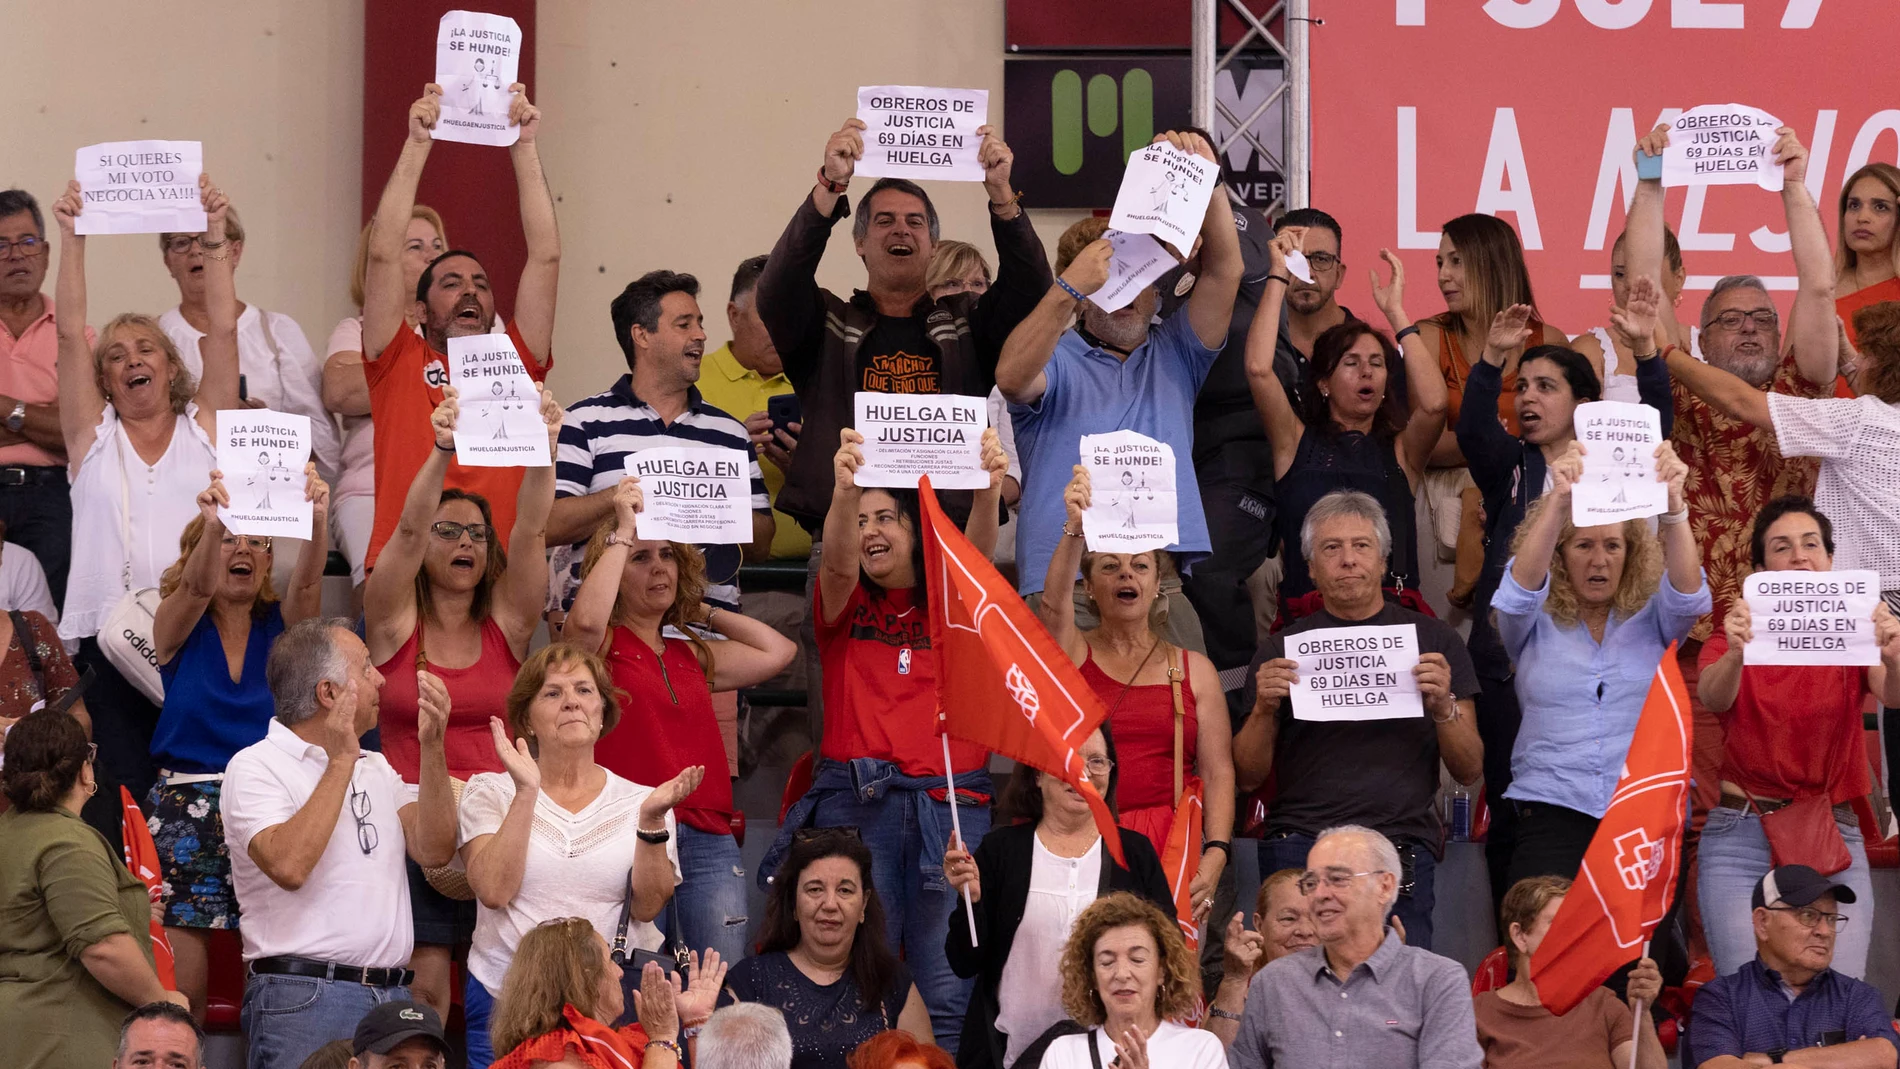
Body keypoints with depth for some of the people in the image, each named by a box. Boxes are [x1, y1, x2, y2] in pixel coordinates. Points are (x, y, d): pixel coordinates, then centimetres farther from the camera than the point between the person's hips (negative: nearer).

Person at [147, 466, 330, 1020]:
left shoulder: (281, 624, 7)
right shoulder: (180, 626, 4)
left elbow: (307, 582, -14)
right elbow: (195, 589, -19)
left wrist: (318, 519, -36)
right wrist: (214, 525, -41)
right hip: (186, 809, -1)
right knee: (179, 986, -6)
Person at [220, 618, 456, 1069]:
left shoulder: (376, 768, 19)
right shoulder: (255, 767, -1)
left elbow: (434, 850, 4)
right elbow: (289, 865, -19)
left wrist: (431, 747, -4)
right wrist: (340, 762, -13)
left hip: (391, 995, 6)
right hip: (302, 996, -6)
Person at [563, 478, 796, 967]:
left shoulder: (694, 656, 22)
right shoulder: (601, 646, 6)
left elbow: (778, 651, 21)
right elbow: (585, 619, -17)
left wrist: (703, 611, 22)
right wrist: (623, 532, -8)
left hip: (709, 840, 5)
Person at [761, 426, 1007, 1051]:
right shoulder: (845, 608, 13)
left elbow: (977, 554, -6)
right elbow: (838, 561, -8)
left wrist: (988, 491, -28)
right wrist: (844, 493, -31)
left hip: (951, 803, 0)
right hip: (857, 801, 0)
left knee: (951, 985, -6)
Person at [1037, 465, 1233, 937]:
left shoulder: (1194, 668, 14)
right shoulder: (1071, 653, 11)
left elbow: (1218, 772, 8)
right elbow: (1054, 605, -12)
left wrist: (1215, 856, -7)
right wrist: (1075, 529, -29)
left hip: (1168, 846, 1)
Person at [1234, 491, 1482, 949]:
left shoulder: (1433, 640, 12)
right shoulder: (1282, 649, 12)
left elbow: (1469, 770, 9)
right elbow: (1247, 776, 10)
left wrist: (1443, 707, -9)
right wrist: (1265, 709, -7)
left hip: (1402, 849, 0)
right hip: (1299, 849, 0)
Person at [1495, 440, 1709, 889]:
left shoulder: (1652, 620, 14)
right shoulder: (1535, 623, 12)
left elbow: (1688, 594, -6)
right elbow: (1521, 586, -9)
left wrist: (1673, 505, -24)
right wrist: (1558, 500, -24)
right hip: (1554, 813, -1)